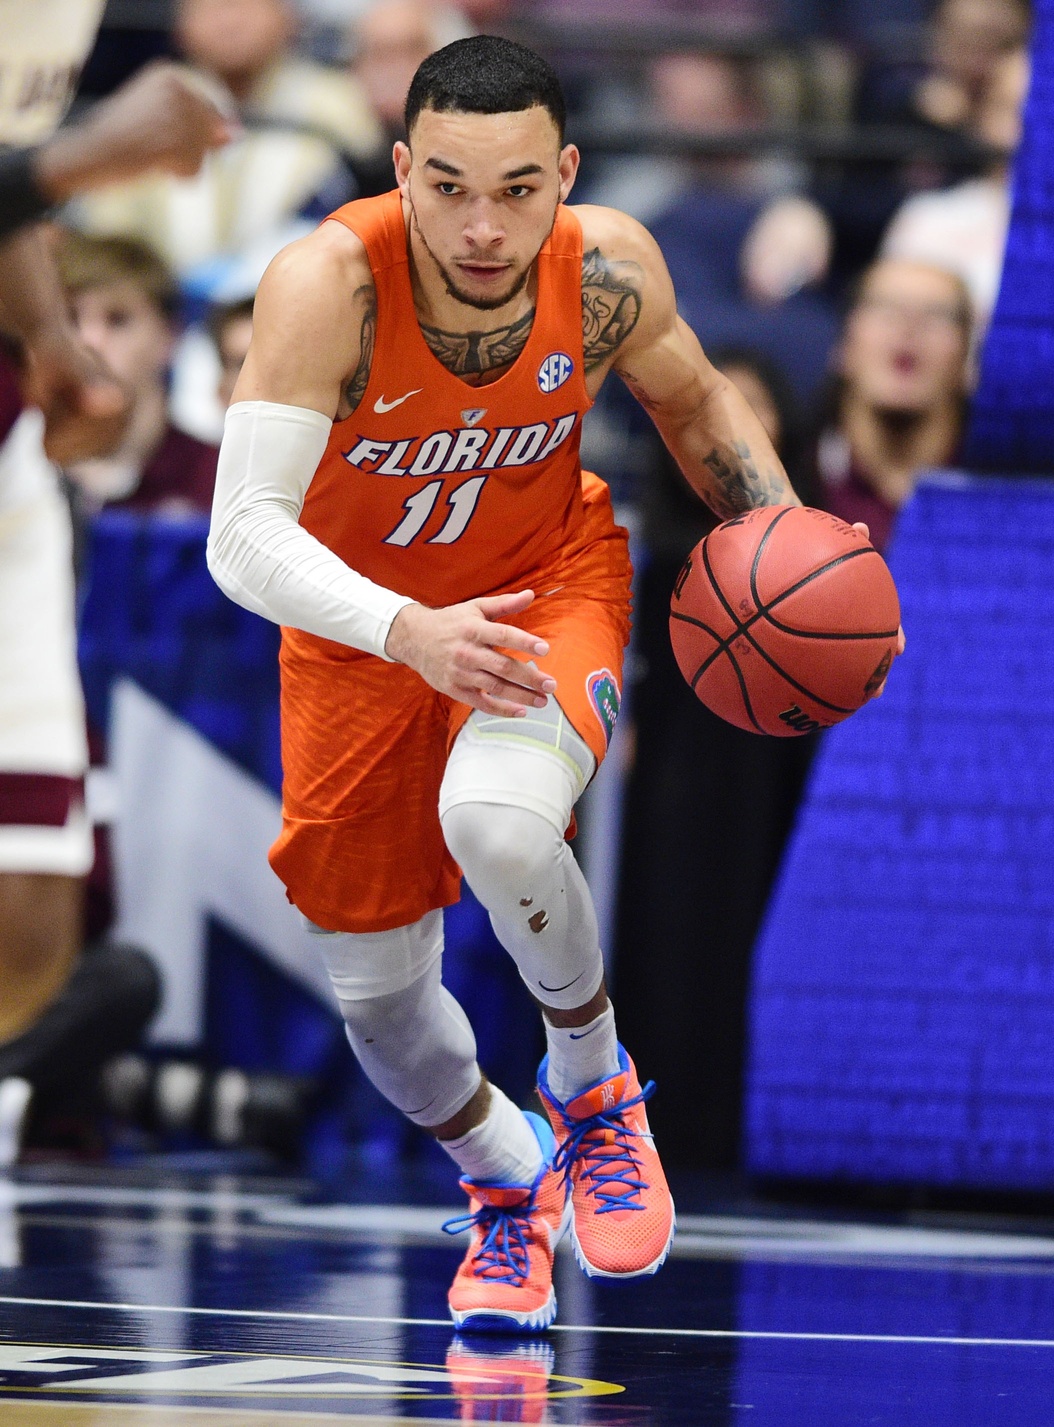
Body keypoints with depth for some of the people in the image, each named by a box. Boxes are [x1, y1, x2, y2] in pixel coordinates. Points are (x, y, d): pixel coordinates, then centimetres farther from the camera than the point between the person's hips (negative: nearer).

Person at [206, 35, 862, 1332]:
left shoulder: (608, 270, -23)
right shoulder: (329, 286, -33)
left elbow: (694, 404, 1)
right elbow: (243, 536, -39)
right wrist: (409, 632, -55)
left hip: (547, 580, 0)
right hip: (360, 618, 1)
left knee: (496, 822, -33)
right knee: (377, 992, 8)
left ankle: (591, 1081, -3)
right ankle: (508, 1183, 40)